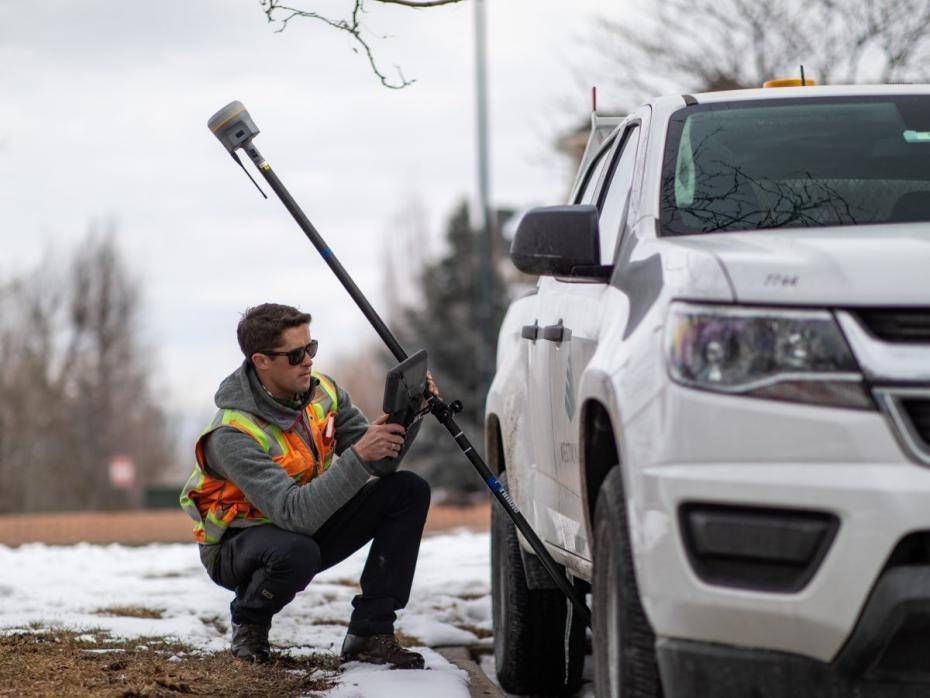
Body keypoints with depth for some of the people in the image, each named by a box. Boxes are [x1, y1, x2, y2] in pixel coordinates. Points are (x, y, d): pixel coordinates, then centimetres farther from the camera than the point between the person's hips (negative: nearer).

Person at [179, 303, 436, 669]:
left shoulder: (322, 392, -9)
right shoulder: (233, 436, -31)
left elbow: (379, 466, -6)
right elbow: (296, 514, -40)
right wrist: (357, 456, -46)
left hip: (307, 528, 7)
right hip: (240, 542, -7)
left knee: (409, 491, -10)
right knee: (297, 551, -42)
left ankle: (369, 634, -10)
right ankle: (249, 620, -6)